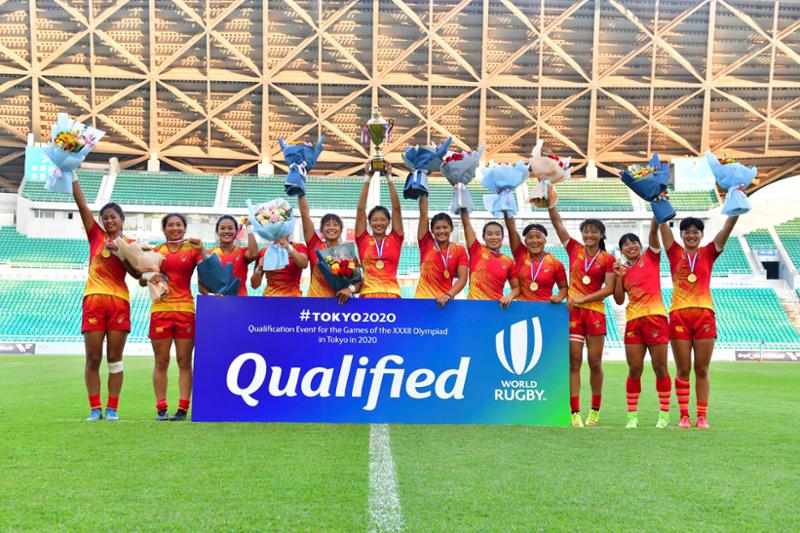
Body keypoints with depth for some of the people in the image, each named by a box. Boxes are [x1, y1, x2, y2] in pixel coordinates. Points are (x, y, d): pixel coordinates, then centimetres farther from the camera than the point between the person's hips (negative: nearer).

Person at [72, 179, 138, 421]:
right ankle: (95, 408, 5)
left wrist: (120, 253, -11)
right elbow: (82, 204, 4)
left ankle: (112, 408, 6)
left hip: (119, 301, 0)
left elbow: (136, 274, -1)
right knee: (93, 358, -1)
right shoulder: (96, 236, 11)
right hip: (93, 299, 0)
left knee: (115, 359, 2)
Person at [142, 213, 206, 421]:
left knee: (184, 362, 0)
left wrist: (201, 250, -16)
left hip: (185, 309, -1)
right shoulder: (156, 251, 10)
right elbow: (141, 280, 12)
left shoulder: (192, 249, 7)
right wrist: (149, 277, -9)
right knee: (161, 362, 3)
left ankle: (183, 409, 2)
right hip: (160, 309, 1)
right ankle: (161, 409, 8)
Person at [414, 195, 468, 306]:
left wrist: (448, 295, -20)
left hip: (445, 300, 0)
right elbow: (423, 214, -3)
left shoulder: (459, 250, 2)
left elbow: (462, 279, -6)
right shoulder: (426, 244, 3)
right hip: (423, 298, 0)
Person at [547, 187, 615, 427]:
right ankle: (575, 412, 0)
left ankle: (595, 409, 20)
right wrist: (551, 194, -3)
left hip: (595, 312, -1)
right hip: (573, 311, 1)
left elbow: (609, 288, -5)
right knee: (574, 362, -1)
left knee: (595, 362, 3)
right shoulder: (574, 249, 7)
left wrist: (582, 299, -13)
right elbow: (557, 221, 3)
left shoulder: (607, 259, 2)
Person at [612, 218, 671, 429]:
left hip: (655, 317, -3)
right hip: (633, 320, 3)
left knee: (660, 368, 1)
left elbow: (653, 232, -6)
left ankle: (664, 414, 12)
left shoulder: (650, 257, 8)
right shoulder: (623, 270, 16)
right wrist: (618, 276, 0)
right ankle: (632, 416, 10)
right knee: (634, 370, 3)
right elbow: (619, 300, 8)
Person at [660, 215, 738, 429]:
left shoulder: (708, 253, 11)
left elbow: (729, 225, 4)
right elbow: (662, 224, 3)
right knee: (683, 369, 2)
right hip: (679, 315, -1)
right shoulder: (675, 253, 10)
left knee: (702, 369, 3)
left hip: (704, 315, 1)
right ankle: (684, 416, 7)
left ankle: (702, 416, 9)